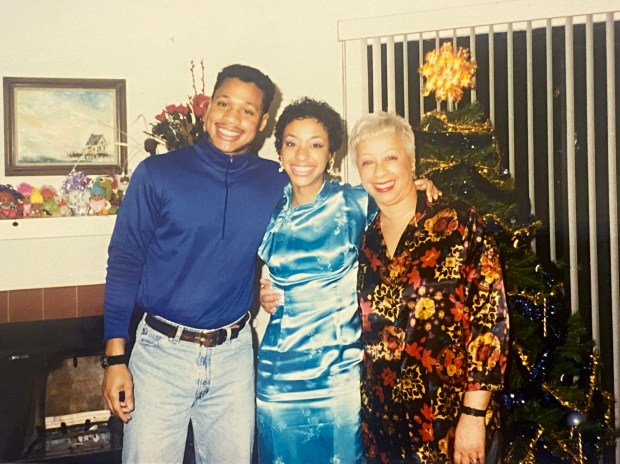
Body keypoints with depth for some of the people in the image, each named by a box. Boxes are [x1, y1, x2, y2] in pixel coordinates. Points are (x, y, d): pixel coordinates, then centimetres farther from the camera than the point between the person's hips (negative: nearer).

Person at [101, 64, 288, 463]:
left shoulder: (276, 184, 1)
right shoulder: (158, 173, -6)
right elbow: (123, 265, -4)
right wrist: (115, 358, -7)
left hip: (234, 354, 3)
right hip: (162, 351, -2)